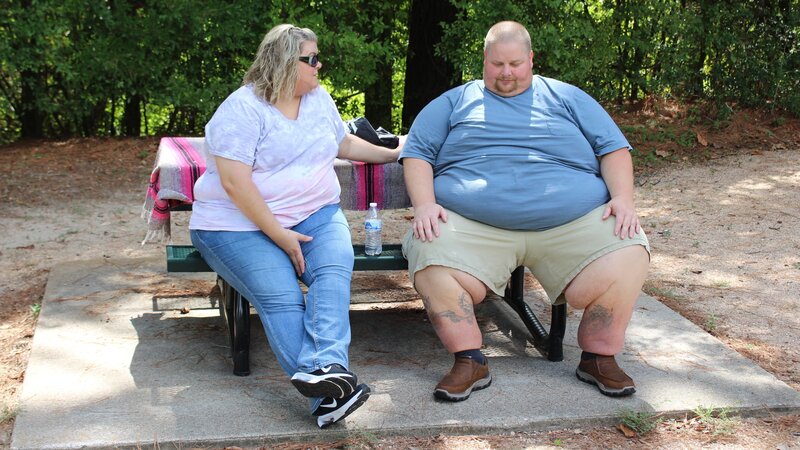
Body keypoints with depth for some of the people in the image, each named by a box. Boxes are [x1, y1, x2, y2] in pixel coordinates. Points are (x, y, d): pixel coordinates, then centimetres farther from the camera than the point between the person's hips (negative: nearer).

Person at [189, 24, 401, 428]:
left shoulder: (319, 100, 15)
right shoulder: (241, 109, -9)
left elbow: (345, 143, 34)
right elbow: (235, 183, -17)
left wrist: (392, 153, 33)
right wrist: (279, 235, -19)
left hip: (314, 213, 5)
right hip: (239, 224, -5)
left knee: (334, 270, -28)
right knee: (281, 298, -28)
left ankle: (325, 366, -45)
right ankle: (328, 394, -39)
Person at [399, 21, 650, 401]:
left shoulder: (567, 98, 21)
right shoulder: (453, 103, 19)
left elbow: (613, 148, 16)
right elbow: (417, 153, 12)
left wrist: (623, 199, -3)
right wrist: (424, 204, -8)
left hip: (573, 222, 1)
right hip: (470, 224, 0)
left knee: (628, 256, -23)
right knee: (429, 257, -30)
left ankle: (599, 358, -1)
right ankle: (470, 362, -13)